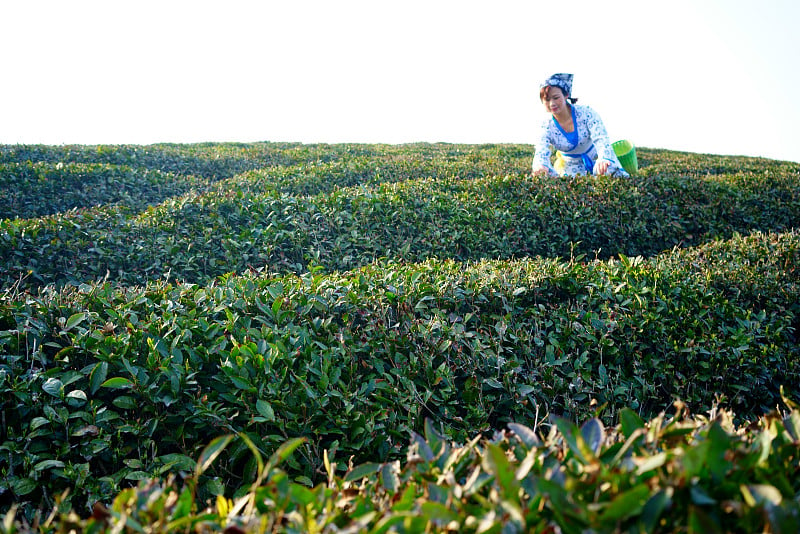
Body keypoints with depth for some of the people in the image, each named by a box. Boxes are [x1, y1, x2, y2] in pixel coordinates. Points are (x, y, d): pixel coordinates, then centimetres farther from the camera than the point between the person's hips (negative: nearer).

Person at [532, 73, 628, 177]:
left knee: (621, 177, -23)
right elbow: (541, 152, -30)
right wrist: (540, 165, -59)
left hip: (596, 160, -1)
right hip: (572, 168, 2)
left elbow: (601, 139, -31)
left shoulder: (586, 113, -19)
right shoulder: (546, 126, -15)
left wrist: (603, 159, -56)